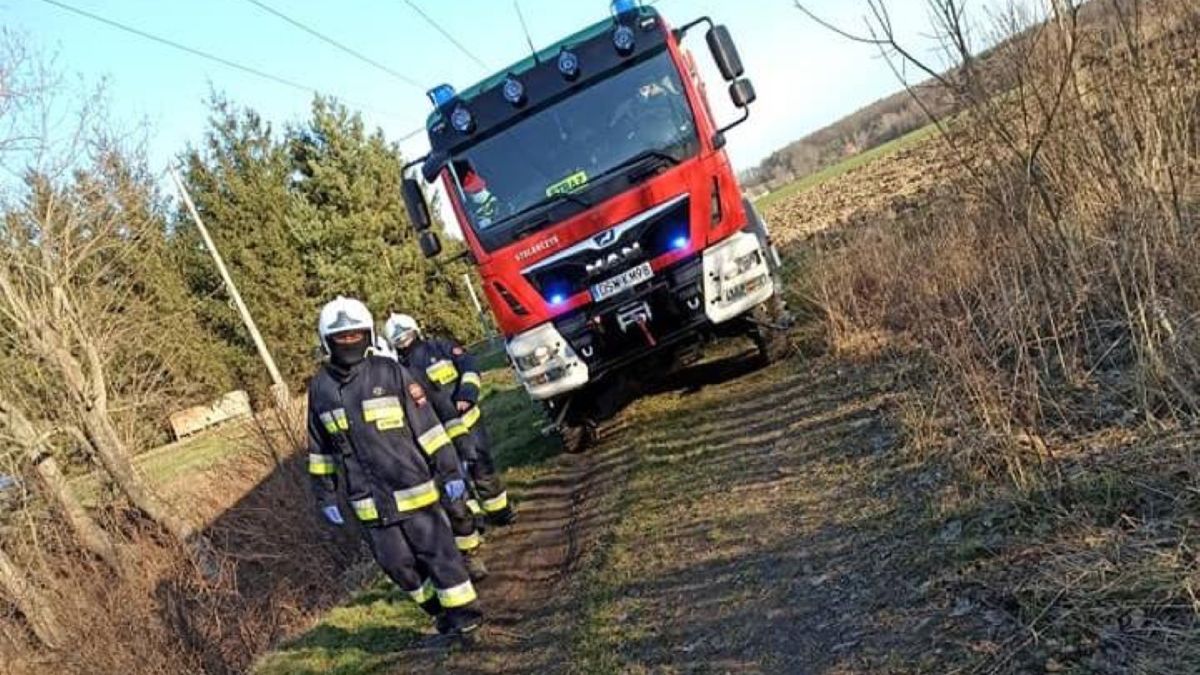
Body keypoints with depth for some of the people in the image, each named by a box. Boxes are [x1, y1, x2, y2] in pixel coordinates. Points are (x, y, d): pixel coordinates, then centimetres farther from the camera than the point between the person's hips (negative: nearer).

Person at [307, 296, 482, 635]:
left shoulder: (389, 372, -6)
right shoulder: (319, 388, 3)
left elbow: (428, 425, -5)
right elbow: (319, 450, 13)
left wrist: (450, 471, -7)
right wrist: (326, 496, 13)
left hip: (412, 488, -3)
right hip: (368, 502, 4)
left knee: (437, 550, 3)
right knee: (397, 563, 10)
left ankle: (464, 611, 19)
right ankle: (441, 611, 28)